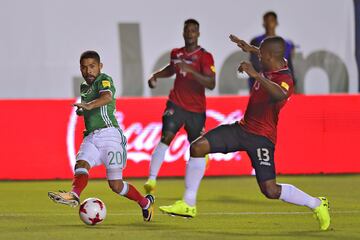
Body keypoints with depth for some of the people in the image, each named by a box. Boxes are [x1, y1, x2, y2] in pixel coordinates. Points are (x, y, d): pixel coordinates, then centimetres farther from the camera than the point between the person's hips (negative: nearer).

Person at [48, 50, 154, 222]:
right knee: (81, 164, -26)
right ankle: (74, 196, -51)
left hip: (109, 134, -7)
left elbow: (107, 97, -27)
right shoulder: (84, 87, 21)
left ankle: (146, 203, 15)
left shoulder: (104, 80, -2)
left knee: (115, 185, -8)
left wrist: (89, 105, -43)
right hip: (90, 137, 7)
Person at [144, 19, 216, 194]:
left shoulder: (205, 57, -9)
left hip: (196, 109, -2)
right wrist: (156, 75, 13)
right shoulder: (176, 53, 7)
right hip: (176, 104, 2)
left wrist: (191, 70, -32)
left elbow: (211, 84, -22)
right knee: (166, 138, -20)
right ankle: (152, 179, -27)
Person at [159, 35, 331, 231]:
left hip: (261, 138, -8)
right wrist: (251, 49, 34)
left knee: (271, 191, -12)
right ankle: (188, 204, 1)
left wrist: (256, 75, -54)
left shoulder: (285, 79, -24)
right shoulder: (274, 65, 2)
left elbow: (280, 94, -51)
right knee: (198, 147, -6)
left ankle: (317, 204, 12)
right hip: (242, 127, 8)